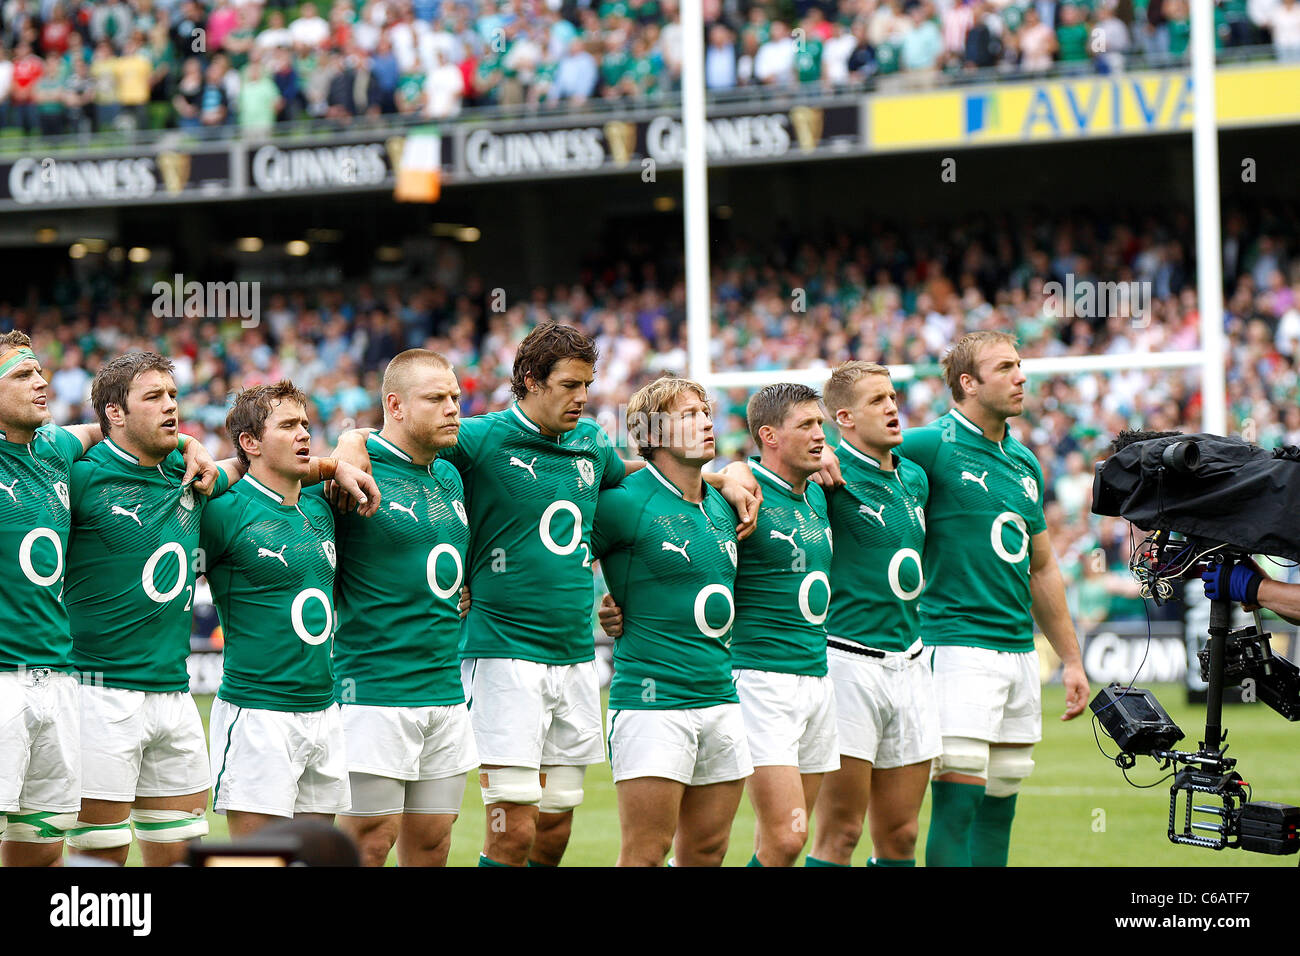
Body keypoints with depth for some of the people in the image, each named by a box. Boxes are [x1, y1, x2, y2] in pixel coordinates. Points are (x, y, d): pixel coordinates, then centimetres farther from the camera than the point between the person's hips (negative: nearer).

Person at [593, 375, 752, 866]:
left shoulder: (721, 507, 15)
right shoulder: (625, 502, -8)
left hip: (720, 699, 7)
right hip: (652, 700, -7)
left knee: (707, 852, 8)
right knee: (644, 854, -8)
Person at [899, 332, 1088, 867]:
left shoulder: (1024, 463, 16)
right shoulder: (933, 446, -6)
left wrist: (1071, 660, 23)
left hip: (1020, 653, 7)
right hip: (958, 644, -7)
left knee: (1001, 803, 8)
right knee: (957, 800, -12)